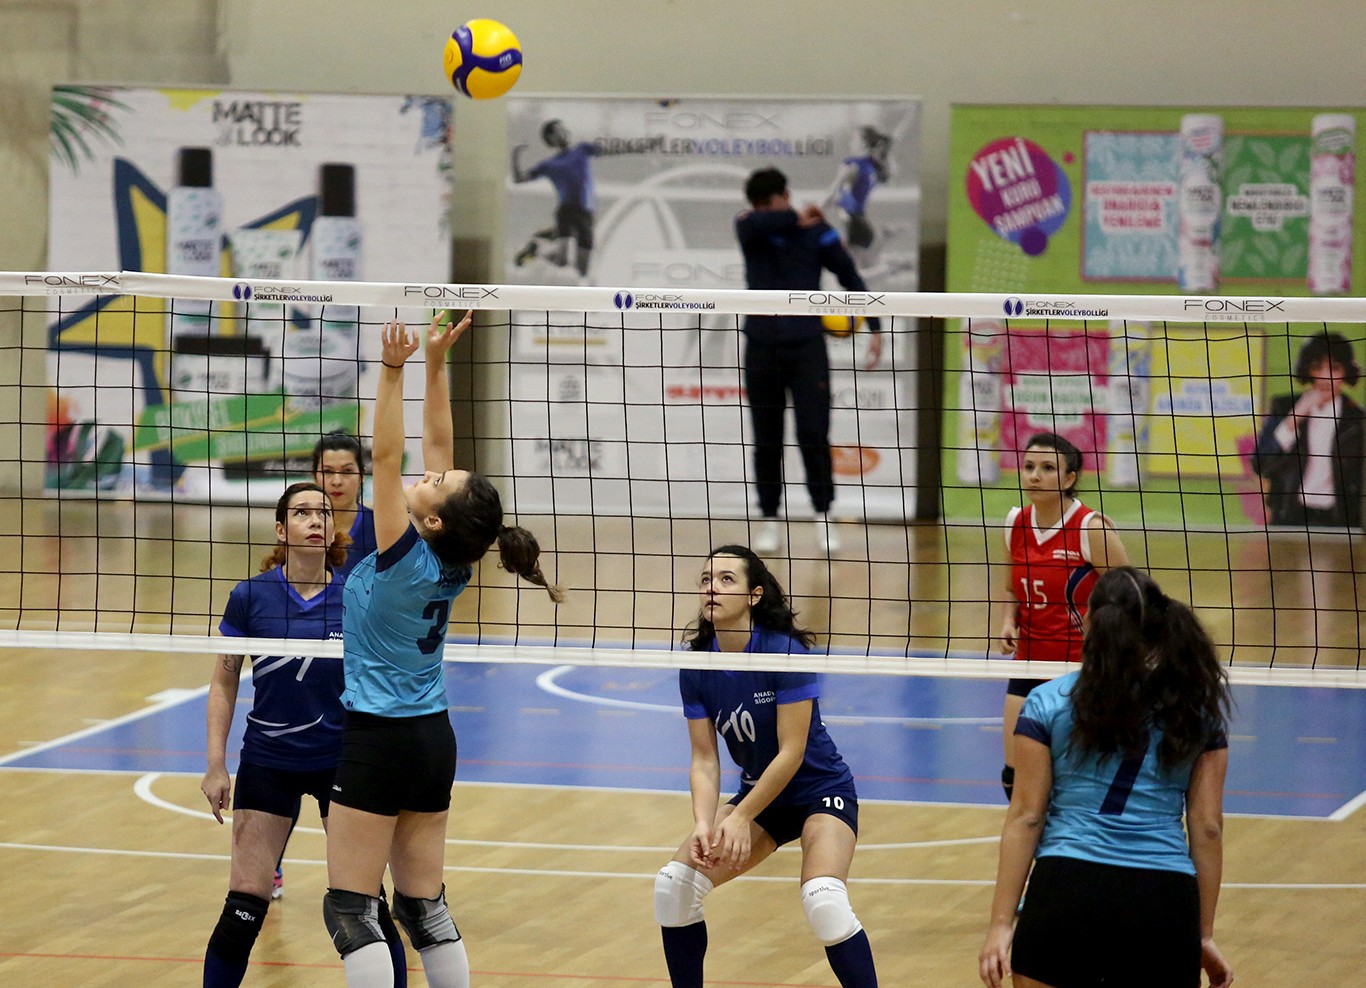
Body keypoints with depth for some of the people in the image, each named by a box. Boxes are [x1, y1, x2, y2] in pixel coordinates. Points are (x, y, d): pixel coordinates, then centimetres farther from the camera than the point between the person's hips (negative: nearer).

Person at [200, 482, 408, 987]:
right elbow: (224, 682, 1)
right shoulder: (250, 596, -6)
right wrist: (216, 765, -4)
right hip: (268, 761, -1)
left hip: (341, 759, 1)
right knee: (244, 906, -4)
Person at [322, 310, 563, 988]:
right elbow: (438, 444, 6)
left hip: (380, 740, -8)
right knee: (425, 908, 12)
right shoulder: (452, 563, 0)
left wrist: (394, 372, -24)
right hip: (434, 738, 8)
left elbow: (387, 457, -22)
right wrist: (435, 362, 3)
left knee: (350, 910, -5)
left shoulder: (406, 558, -17)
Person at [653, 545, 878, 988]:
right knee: (674, 883, -8)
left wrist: (741, 818, -23)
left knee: (824, 900, -30)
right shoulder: (697, 666, -7)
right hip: (757, 793, 6)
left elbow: (791, 752, -22)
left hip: (820, 791, -6)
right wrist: (703, 824, -22)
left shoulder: (785, 651, -23)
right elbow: (705, 759, -6)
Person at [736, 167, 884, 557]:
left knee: (814, 435, -9)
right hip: (762, 348, 2)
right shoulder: (748, 227, 3)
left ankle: (823, 517, -1)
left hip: (807, 348, -2)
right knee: (766, 441, 4)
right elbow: (757, 224, -23)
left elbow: (852, 280, 4)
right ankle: (770, 522, 12)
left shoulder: (817, 232, -1)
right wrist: (795, 219, -24)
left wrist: (874, 328, -2)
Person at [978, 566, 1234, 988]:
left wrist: (1001, 922, 2)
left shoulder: (1048, 703, 4)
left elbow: (1026, 817, 1)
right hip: (1167, 903, 1)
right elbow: (1207, 827, 8)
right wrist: (1204, 935, 14)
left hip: (1065, 892, -1)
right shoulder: (1198, 710, 8)